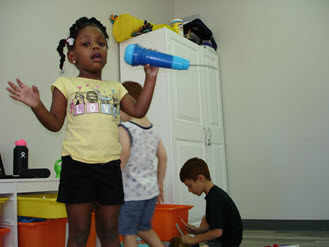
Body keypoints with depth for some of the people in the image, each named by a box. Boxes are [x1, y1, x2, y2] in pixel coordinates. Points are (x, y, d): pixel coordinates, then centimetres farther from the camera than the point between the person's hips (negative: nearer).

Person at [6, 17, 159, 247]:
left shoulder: (115, 88, 16)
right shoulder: (66, 84, 7)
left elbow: (138, 110, 5)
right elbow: (55, 123, 4)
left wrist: (151, 78, 7)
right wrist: (36, 105, -13)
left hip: (110, 165, 3)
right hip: (77, 164, -2)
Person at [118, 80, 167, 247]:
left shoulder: (123, 128, -11)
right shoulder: (153, 130, 10)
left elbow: (124, 154, -25)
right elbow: (163, 157, 12)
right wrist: (159, 183, 19)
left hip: (131, 190, -7)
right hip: (151, 189, 7)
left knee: (128, 233, 5)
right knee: (144, 229, 23)